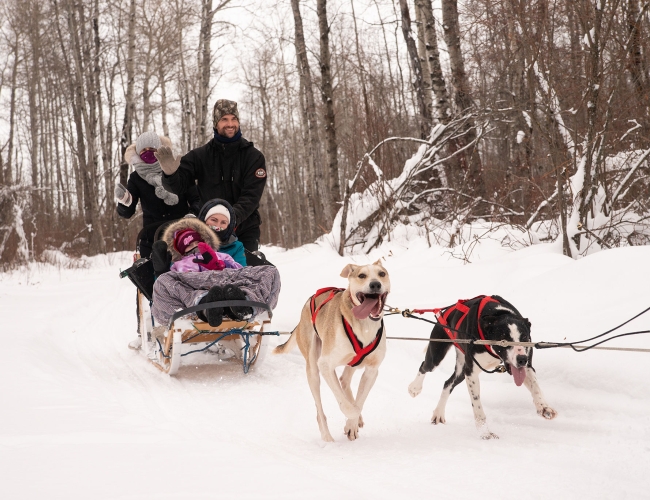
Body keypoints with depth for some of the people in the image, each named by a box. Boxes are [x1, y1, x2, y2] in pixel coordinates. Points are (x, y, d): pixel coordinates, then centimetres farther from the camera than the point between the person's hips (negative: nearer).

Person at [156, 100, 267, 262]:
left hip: (245, 230, -1)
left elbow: (252, 195, -10)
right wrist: (170, 173, -28)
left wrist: (234, 216, -29)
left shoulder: (253, 156, 1)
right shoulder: (199, 156, 4)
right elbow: (179, 185, -3)